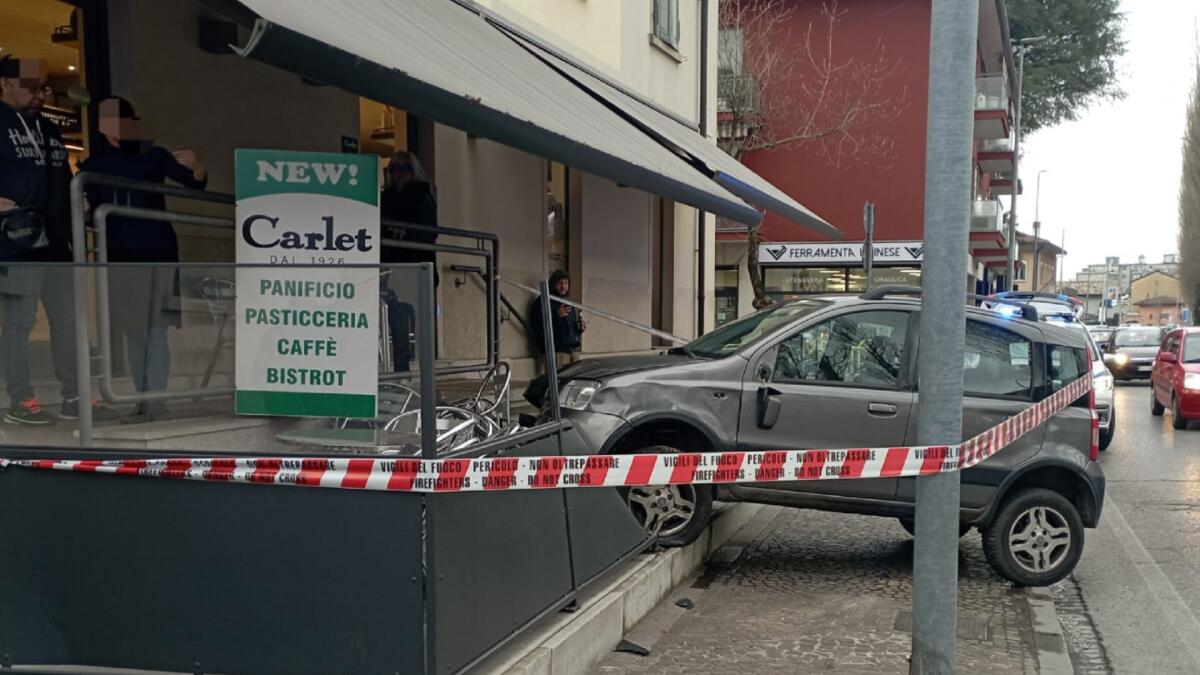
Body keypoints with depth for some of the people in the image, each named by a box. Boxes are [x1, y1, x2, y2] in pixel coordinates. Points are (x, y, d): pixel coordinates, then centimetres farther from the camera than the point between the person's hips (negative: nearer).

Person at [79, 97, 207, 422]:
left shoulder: (154, 156, -1)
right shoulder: (94, 165, 7)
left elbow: (195, 184, -6)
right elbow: (93, 210, 9)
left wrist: (196, 164, -27)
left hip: (158, 253, -3)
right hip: (120, 257, 3)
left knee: (156, 332, -5)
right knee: (134, 334, 8)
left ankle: (156, 402, -4)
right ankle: (143, 401, 16)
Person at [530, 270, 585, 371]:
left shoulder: (569, 303, 25)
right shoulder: (542, 301, 0)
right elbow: (536, 324, -12)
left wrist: (580, 327, 10)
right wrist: (557, 315, -22)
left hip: (574, 350, 7)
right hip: (556, 351, -7)